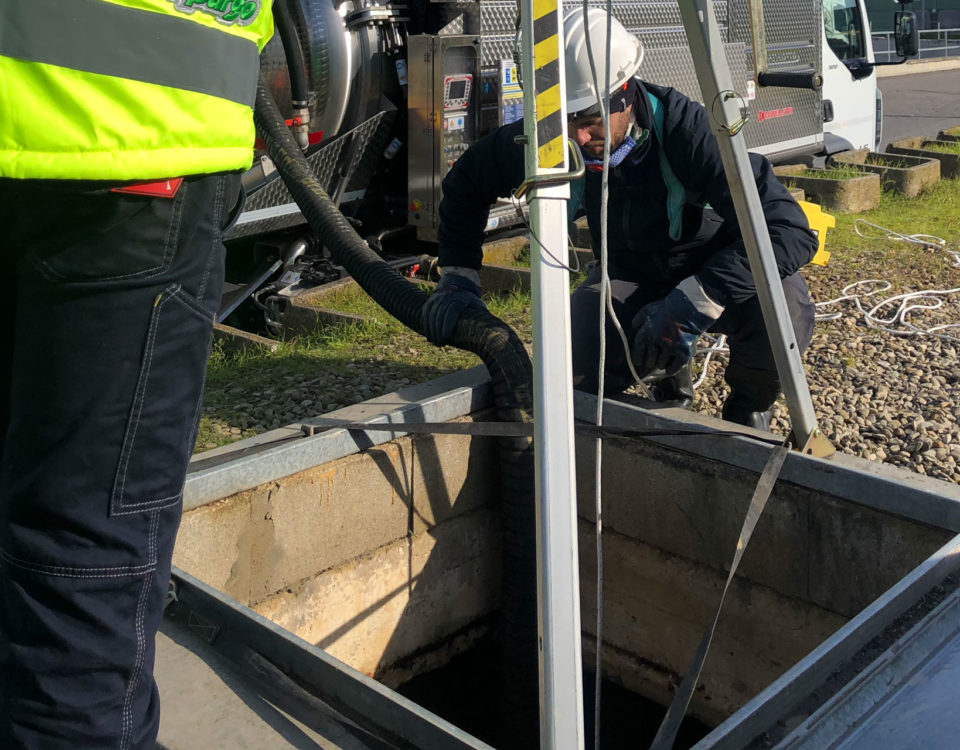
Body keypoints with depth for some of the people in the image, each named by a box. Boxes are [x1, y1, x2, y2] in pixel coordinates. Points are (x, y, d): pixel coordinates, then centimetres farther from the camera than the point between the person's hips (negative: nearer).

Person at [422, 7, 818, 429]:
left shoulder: (684, 129, -34)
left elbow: (790, 230, -40)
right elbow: (467, 182, -2)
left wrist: (690, 304, -46)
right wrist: (457, 278, -10)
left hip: (711, 272, -3)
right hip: (633, 275, 3)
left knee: (783, 308, -36)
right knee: (576, 376, -22)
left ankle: (748, 410, 0)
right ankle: (669, 371, 13)